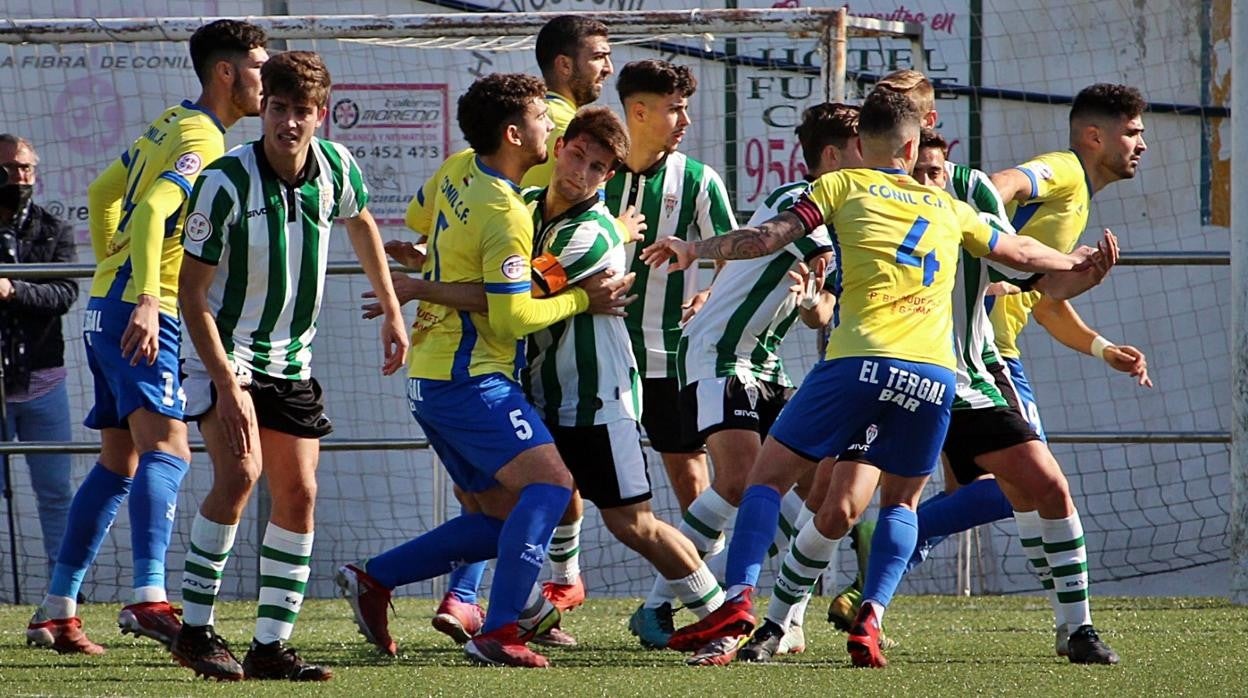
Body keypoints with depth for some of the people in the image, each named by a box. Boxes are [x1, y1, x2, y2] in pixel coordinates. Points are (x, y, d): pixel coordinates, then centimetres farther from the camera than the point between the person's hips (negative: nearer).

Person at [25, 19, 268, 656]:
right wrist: (144, 299, -38)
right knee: (166, 451, -22)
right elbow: (152, 211, -29)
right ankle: (149, 598, -38)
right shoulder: (201, 140, -13)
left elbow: (102, 192, 29)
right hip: (141, 314, -10)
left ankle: (55, 612, 18)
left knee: (119, 465, 15)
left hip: (110, 309, 10)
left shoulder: (170, 126, 18)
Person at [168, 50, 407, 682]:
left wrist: (392, 312, 23)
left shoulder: (335, 167, -5)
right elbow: (192, 291, -18)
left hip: (291, 361, 6)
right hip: (225, 352, -6)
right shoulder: (225, 182, -21)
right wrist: (226, 382, -25)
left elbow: (360, 223, 20)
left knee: (298, 495, 2)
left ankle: (271, 646, 9)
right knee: (239, 472, -25)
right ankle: (194, 630, -16)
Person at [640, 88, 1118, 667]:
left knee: (769, 474, 7)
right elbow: (1018, 251, 40)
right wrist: (1079, 262, 57)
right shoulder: (948, 209, 25)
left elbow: (773, 235, 1)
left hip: (860, 362, -3)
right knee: (901, 500, 23)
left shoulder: (843, 186, 14)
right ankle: (871, 620, 2)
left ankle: (738, 603, -13)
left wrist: (697, 249, 4)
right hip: (934, 376, 3)